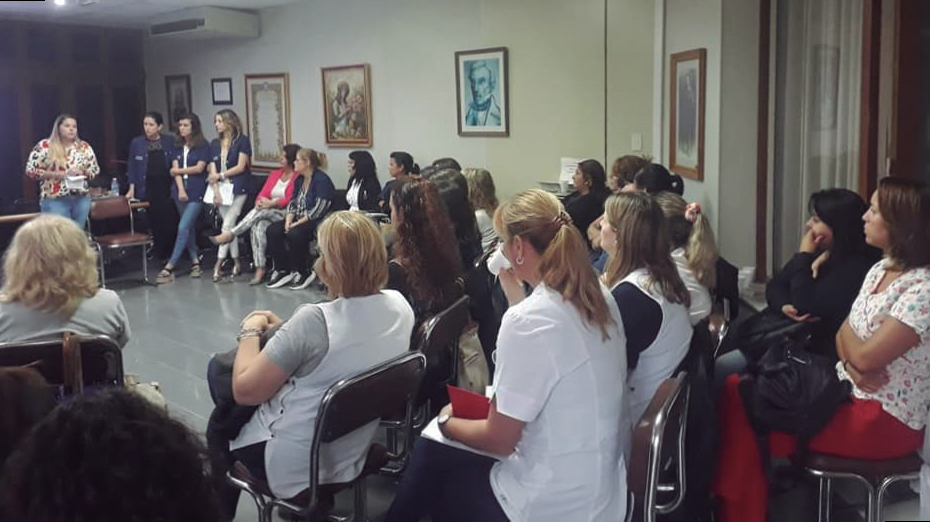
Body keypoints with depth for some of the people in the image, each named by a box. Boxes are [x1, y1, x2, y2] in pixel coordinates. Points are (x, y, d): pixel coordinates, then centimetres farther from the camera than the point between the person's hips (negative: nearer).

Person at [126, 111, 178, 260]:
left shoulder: (170, 141, 2)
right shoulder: (136, 143, 3)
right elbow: (132, 167, 8)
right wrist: (132, 188, 2)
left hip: (167, 188, 0)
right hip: (147, 190, 0)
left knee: (171, 223, -5)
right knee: (155, 224, 1)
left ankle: (173, 256, 10)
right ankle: (161, 256, 12)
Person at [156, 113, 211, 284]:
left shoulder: (203, 145, -1)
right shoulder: (178, 146, 12)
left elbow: (199, 168, -7)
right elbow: (175, 169, 4)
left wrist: (179, 171, 3)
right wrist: (181, 189, -9)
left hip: (196, 192, -5)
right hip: (180, 190, 5)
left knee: (183, 227, -12)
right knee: (189, 228, 9)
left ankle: (169, 267, -14)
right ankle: (195, 262, 18)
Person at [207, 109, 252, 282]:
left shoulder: (242, 141, -1)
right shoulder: (214, 144, 13)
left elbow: (241, 167, -6)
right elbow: (213, 171, 5)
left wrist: (220, 175, -4)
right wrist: (216, 191, -7)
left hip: (238, 189, -5)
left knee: (228, 225, -13)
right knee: (229, 226, 7)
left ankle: (219, 264, -15)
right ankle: (236, 263, 14)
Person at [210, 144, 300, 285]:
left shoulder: (298, 177, -3)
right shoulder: (274, 174, 21)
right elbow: (263, 194, 15)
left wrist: (272, 203, -19)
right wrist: (260, 201, -9)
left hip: (287, 214, -5)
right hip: (268, 214, 5)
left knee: (260, 212, -31)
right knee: (258, 226, -28)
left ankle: (229, 234, -25)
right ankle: (259, 269, -33)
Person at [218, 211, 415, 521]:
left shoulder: (314, 320, -31)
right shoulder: (400, 306, -10)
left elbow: (244, 392, -20)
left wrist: (251, 331, -6)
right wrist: (283, 330, 6)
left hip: (297, 469, -6)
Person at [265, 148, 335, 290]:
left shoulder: (322, 180, -11)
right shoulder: (299, 180, 17)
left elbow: (319, 209, -19)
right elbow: (293, 203, 14)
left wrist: (298, 223, -20)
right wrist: (288, 220, -5)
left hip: (316, 222, -8)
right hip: (298, 220, 8)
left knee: (295, 234, -35)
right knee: (272, 230, -14)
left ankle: (304, 272, -15)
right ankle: (282, 271, -8)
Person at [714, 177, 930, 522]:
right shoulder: (880, 270, 8)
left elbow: (866, 356, -24)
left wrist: (847, 332, -2)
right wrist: (853, 365, -13)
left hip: (884, 420, -8)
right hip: (849, 393, 8)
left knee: (748, 415, -15)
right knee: (738, 390, -4)